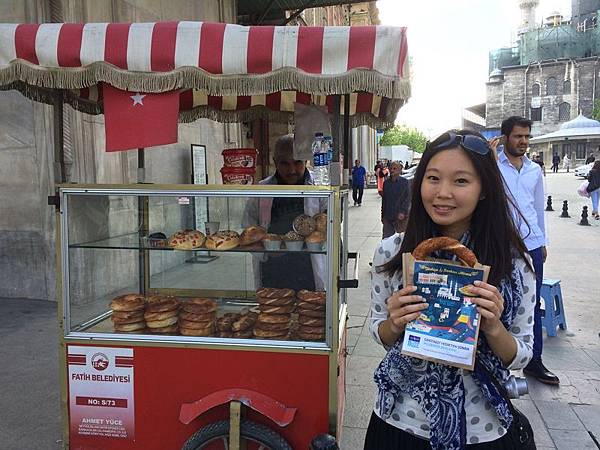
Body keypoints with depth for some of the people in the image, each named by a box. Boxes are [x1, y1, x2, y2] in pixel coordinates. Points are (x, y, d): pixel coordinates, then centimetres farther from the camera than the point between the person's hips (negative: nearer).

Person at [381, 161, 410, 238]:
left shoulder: (405, 182, -4)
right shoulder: (386, 183, 8)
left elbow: (408, 198, -7)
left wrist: (403, 212, -18)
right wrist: (382, 215, 14)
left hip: (400, 217, -3)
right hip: (387, 216, 3)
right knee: (386, 239, 2)